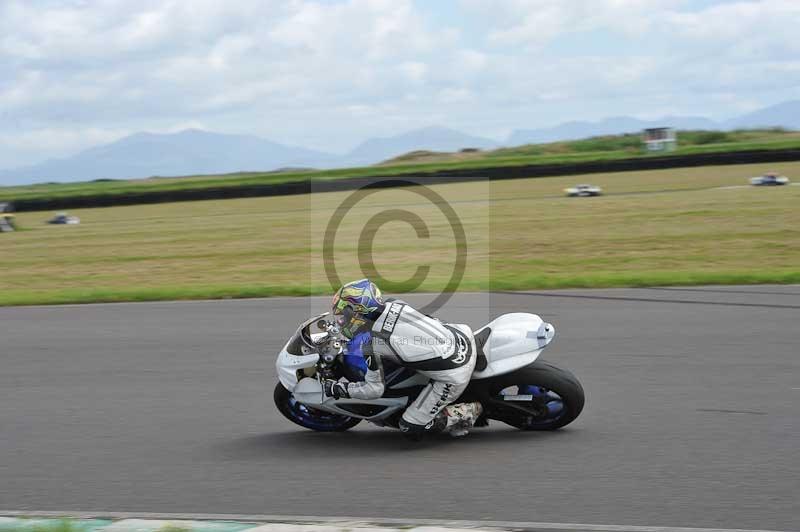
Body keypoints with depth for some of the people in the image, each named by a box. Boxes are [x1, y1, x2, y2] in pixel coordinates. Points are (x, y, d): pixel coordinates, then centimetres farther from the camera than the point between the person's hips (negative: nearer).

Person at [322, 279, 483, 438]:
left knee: (411, 428, 5)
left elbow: (374, 389, -5)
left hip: (454, 376, -7)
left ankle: (466, 412, 8)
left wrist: (336, 388, 7)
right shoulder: (394, 304, 5)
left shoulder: (368, 343, -13)